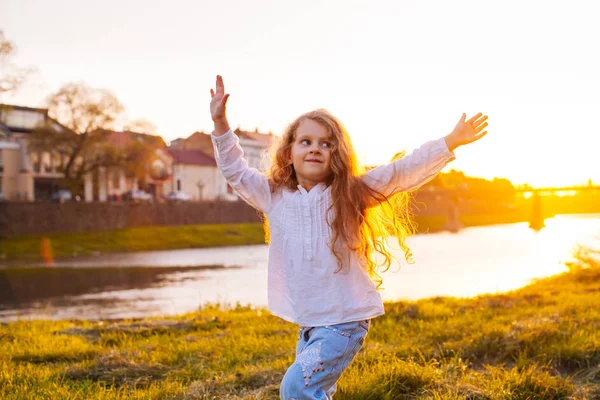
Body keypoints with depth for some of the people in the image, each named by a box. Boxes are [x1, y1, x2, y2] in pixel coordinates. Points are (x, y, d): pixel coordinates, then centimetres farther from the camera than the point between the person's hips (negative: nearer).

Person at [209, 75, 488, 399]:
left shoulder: (351, 194, -6)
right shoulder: (275, 196, 4)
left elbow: (404, 172, -11)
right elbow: (236, 171, 11)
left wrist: (451, 142, -18)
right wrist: (220, 123, 2)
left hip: (345, 320, -5)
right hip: (308, 323, 5)